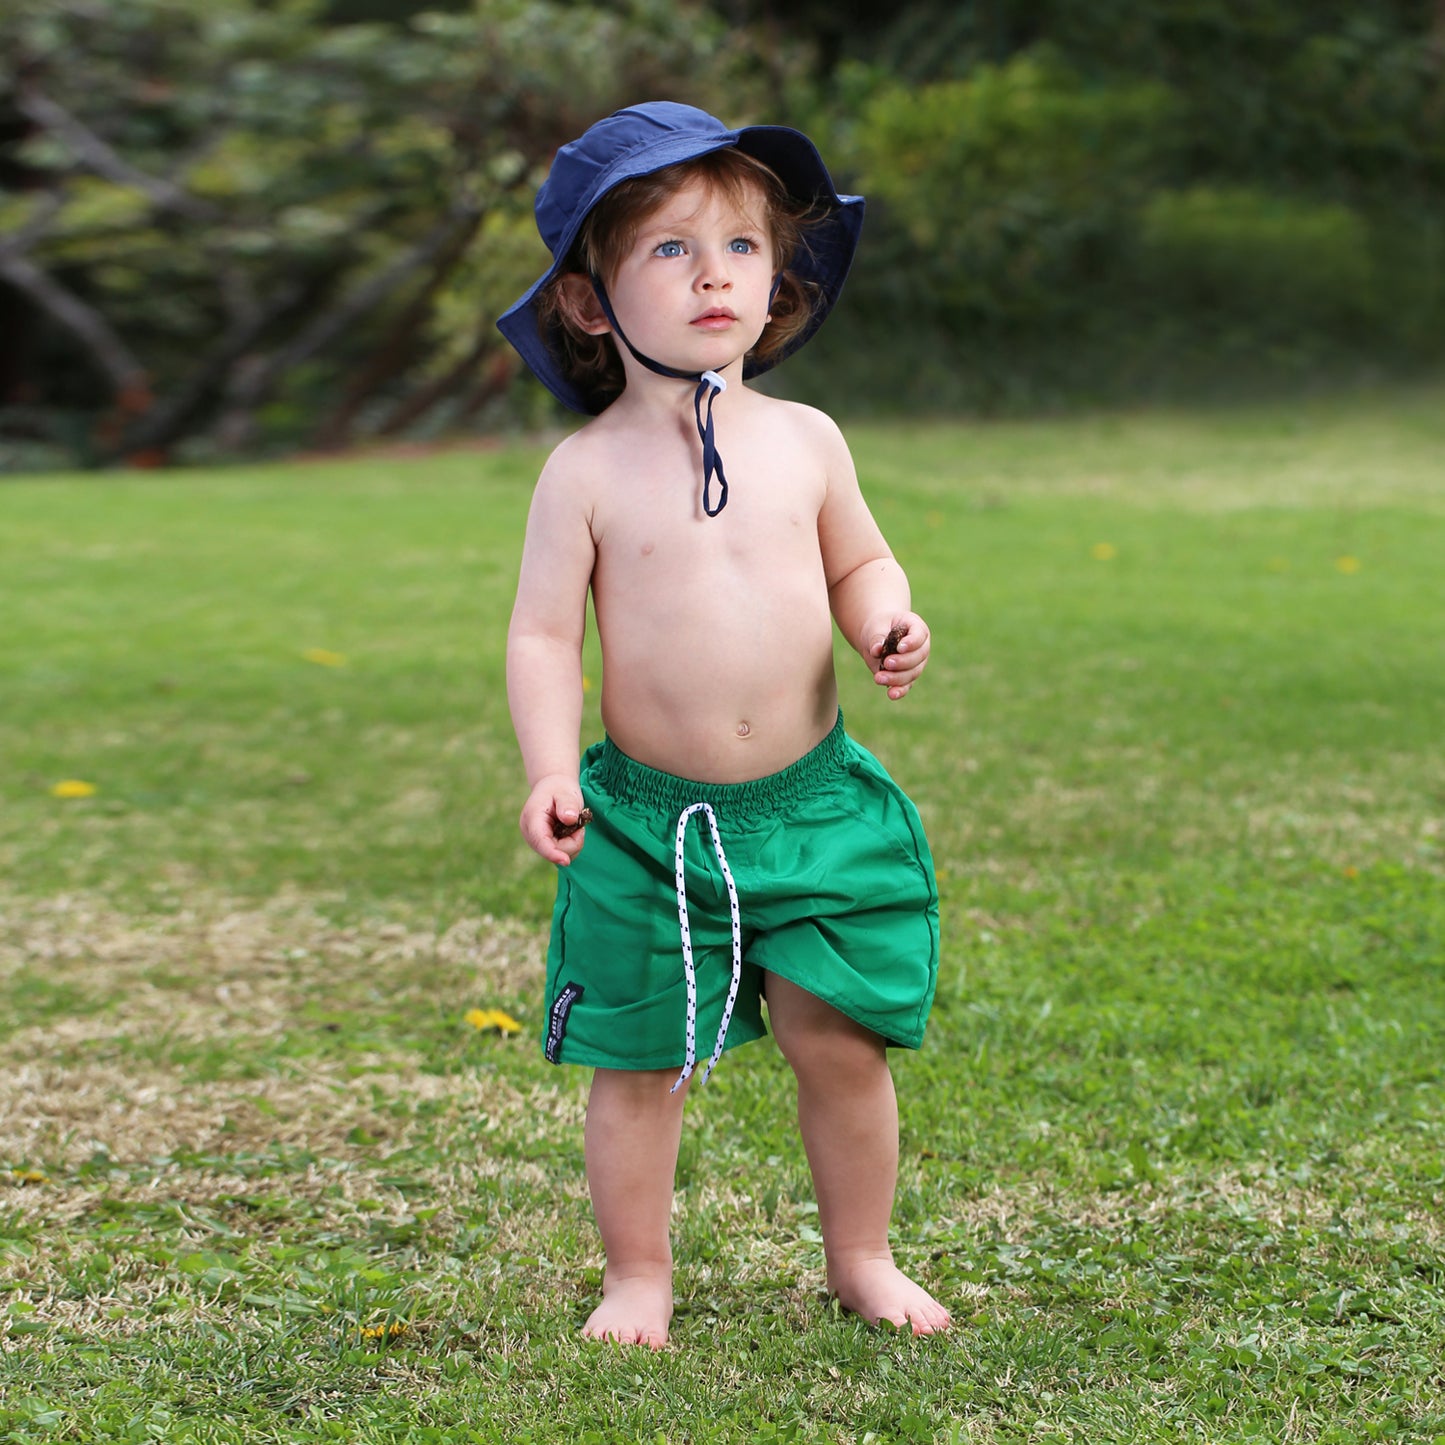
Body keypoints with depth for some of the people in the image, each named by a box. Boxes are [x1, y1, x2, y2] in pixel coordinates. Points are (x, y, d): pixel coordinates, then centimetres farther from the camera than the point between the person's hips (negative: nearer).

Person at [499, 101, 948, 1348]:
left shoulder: (805, 441, 2)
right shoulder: (588, 471, -6)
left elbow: (857, 561, 16)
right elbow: (543, 635, -5)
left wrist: (889, 620, -5)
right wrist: (552, 770, -17)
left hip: (812, 800, 2)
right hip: (647, 817, -2)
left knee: (839, 1039, 5)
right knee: (639, 1061, 5)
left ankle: (862, 1257, 26)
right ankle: (639, 1278, 23)